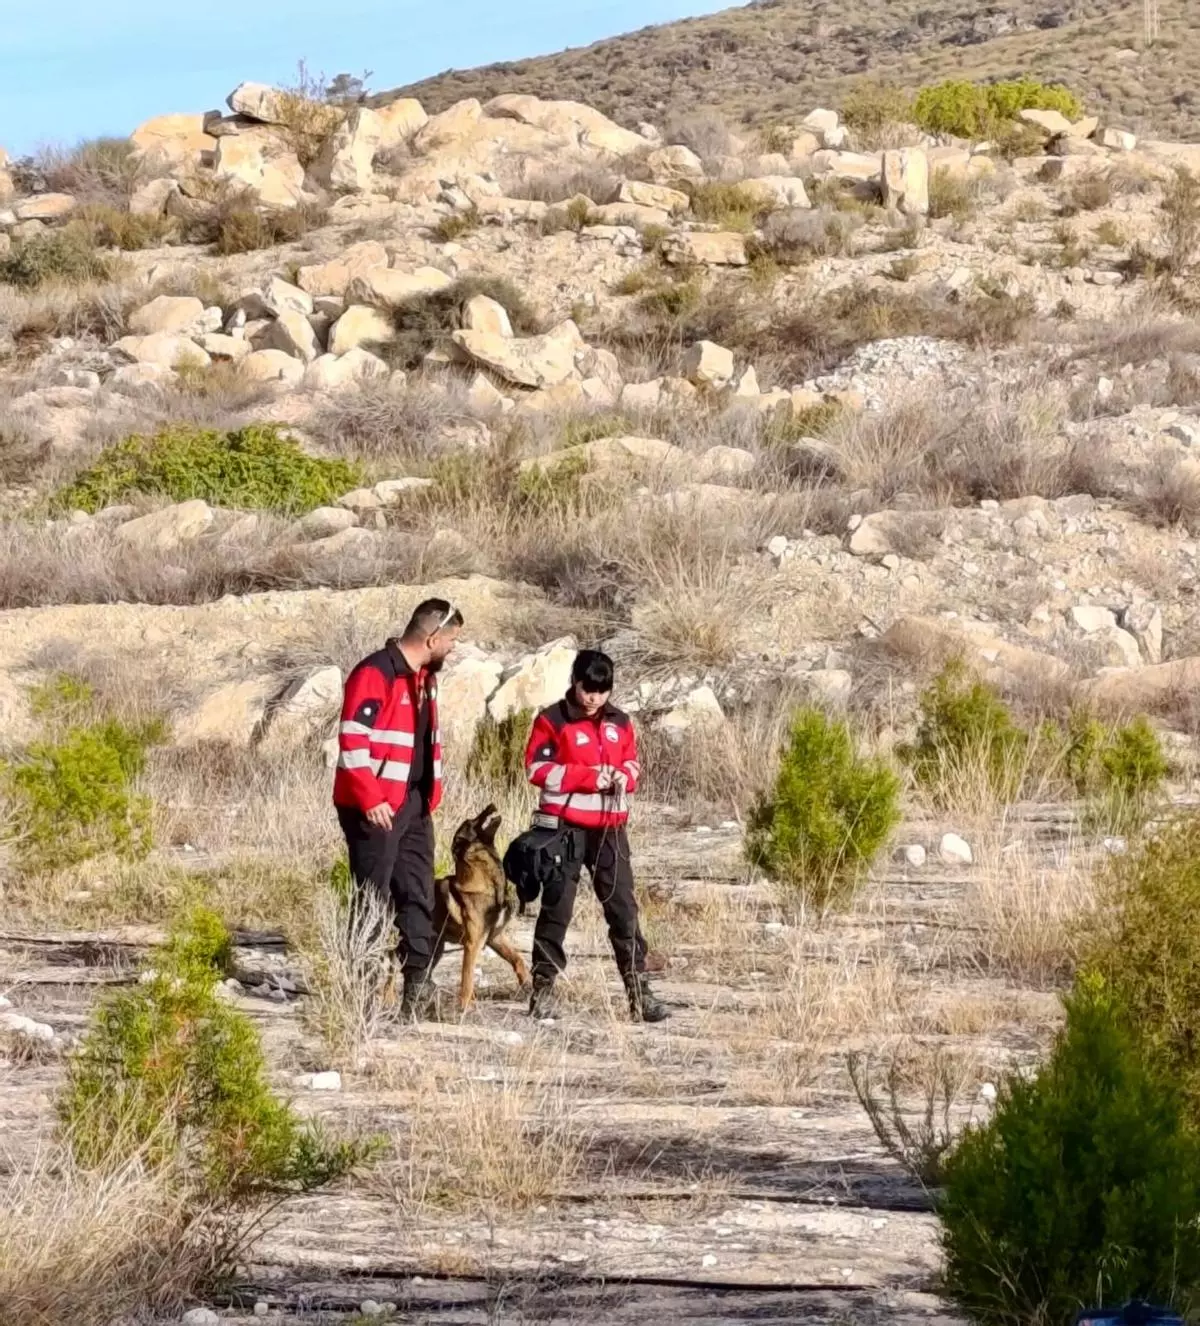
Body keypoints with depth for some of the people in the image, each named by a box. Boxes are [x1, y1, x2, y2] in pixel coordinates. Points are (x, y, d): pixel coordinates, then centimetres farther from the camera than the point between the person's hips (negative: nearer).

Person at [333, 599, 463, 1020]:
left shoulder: (425, 678, 15)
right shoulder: (376, 674, -15)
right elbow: (353, 739, -20)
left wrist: (431, 793, 14)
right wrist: (370, 799, -22)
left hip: (414, 804, 9)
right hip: (376, 807, -9)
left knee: (417, 895, 9)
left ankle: (417, 984, 13)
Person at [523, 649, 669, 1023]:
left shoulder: (620, 723, 10)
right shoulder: (552, 721, -4)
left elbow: (632, 765, 18)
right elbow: (538, 768, -10)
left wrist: (623, 777, -6)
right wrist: (588, 777, -17)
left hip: (609, 828, 4)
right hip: (566, 827, -4)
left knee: (624, 907, 3)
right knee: (557, 908, 1)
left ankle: (639, 989, 4)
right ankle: (544, 988, 7)